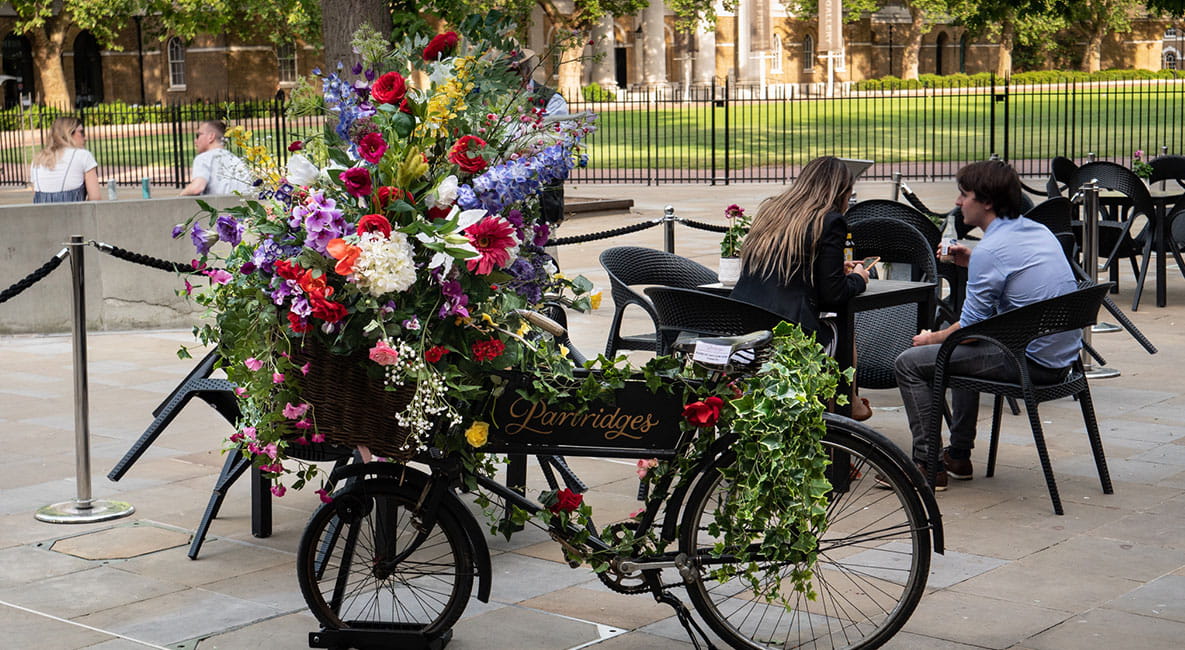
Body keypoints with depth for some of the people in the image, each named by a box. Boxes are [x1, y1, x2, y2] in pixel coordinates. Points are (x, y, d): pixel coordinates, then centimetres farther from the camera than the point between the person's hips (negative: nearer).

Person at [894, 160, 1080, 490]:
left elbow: (970, 329, -13)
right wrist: (973, 264, 17)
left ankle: (927, 465, 0)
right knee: (963, 350, 34)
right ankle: (958, 457, 36)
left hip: (1031, 362, -9)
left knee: (910, 362, -3)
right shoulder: (1039, 231, 9)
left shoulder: (990, 250, -18)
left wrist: (931, 339, 6)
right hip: (1063, 357, 10)